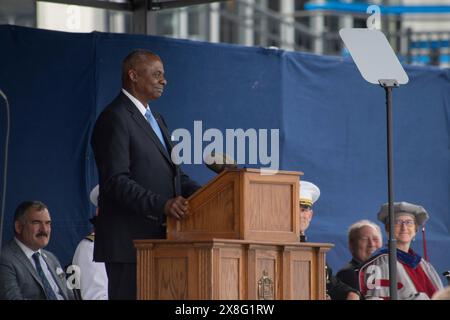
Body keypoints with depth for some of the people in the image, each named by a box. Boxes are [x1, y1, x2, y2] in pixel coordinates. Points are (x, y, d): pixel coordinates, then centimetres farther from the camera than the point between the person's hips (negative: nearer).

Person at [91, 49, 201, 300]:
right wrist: (162, 205, -27)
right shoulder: (115, 119, -9)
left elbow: (174, 173, 22)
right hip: (130, 239, -9)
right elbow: (116, 181, -18)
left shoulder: (156, 120, 22)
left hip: (159, 239, 9)